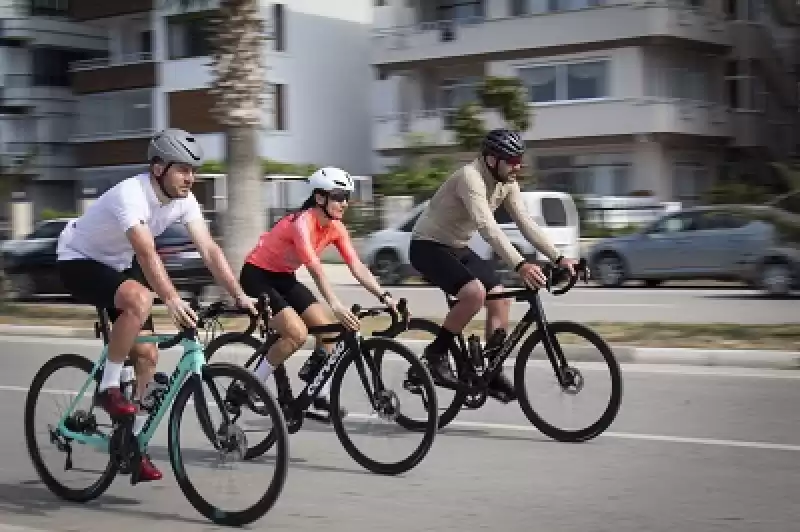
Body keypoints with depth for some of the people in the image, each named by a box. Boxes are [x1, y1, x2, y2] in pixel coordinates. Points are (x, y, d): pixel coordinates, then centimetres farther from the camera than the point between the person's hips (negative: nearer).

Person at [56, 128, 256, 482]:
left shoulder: (183, 200, -11)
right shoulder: (131, 194, -33)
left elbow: (209, 250, -16)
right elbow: (146, 252, -46)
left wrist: (240, 297, -26)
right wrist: (172, 299, -59)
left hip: (118, 265, 8)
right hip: (78, 261, -8)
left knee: (147, 354, -1)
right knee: (140, 300, -37)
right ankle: (108, 387, -20)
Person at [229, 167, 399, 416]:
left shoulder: (335, 227, -5)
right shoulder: (302, 222, -29)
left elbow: (357, 266, -9)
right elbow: (315, 268, -39)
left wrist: (384, 296, -21)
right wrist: (336, 306, -50)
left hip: (284, 277, 8)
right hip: (257, 276, -8)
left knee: (328, 329, -5)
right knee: (297, 333, -22)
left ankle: (321, 396, 5)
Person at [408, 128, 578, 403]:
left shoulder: (507, 184, -1)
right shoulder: (470, 177, -28)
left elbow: (526, 223, -3)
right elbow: (487, 226, -39)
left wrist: (558, 258, -14)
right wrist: (520, 265, -49)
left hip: (458, 247, 9)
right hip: (428, 246, -9)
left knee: (501, 298, -2)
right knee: (474, 292, -29)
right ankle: (436, 353, -12)